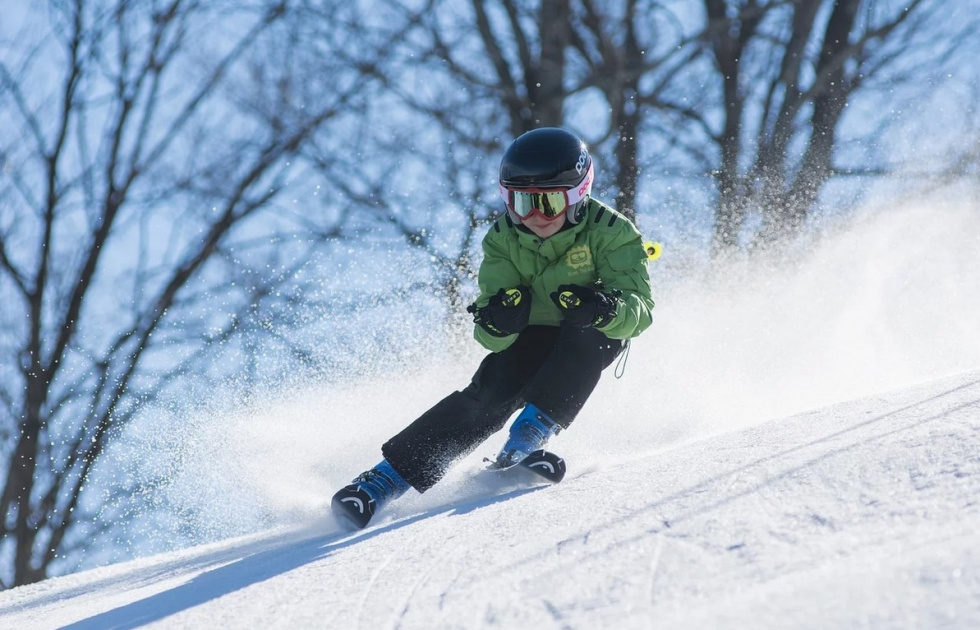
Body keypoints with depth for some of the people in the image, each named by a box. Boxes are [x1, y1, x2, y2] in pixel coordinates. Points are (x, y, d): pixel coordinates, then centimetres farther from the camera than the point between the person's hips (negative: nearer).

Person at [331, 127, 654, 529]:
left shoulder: (609, 232, -22)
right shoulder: (503, 240, -14)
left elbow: (639, 309, -30)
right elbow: (492, 337, -18)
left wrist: (604, 309, -52)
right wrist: (496, 322, -43)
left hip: (594, 340, -1)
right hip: (531, 338, 1)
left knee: (586, 334, -35)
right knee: (490, 393, -25)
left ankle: (533, 431, -32)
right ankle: (388, 477, -28)